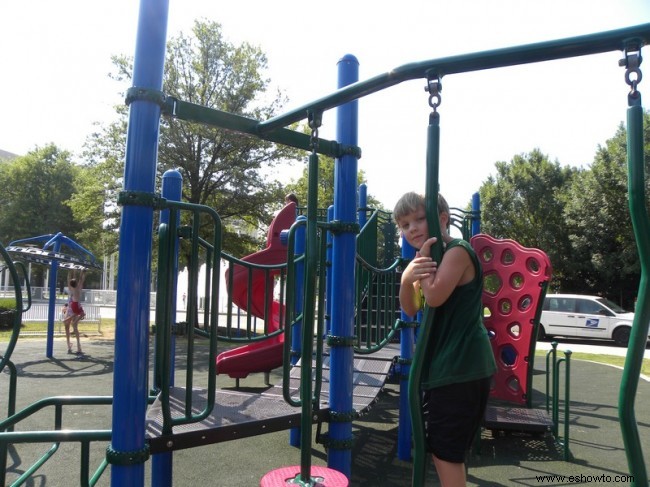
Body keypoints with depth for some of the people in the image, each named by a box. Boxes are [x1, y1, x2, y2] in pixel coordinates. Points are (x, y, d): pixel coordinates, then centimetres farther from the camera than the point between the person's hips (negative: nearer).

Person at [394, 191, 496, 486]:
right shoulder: (433, 257, 14)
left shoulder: (457, 251, -15)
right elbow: (411, 309, 4)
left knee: (446, 450, -1)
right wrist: (407, 279, -17)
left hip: (461, 368, -10)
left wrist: (423, 258, -15)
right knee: (439, 448, 21)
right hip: (442, 366, 10)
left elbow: (435, 297, -29)